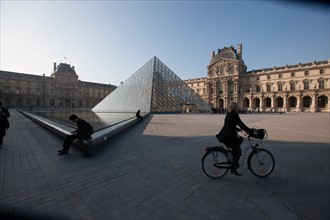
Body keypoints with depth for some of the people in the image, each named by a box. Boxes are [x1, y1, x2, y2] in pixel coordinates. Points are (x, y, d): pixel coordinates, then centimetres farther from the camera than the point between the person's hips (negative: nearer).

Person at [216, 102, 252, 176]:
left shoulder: (228, 114, 15)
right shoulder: (234, 115, -13)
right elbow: (241, 124, -15)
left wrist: (240, 129, 26)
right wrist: (250, 131, -5)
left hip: (224, 134, 9)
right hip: (229, 136, -9)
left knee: (240, 139, 24)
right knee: (238, 151, 3)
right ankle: (233, 169, 7)